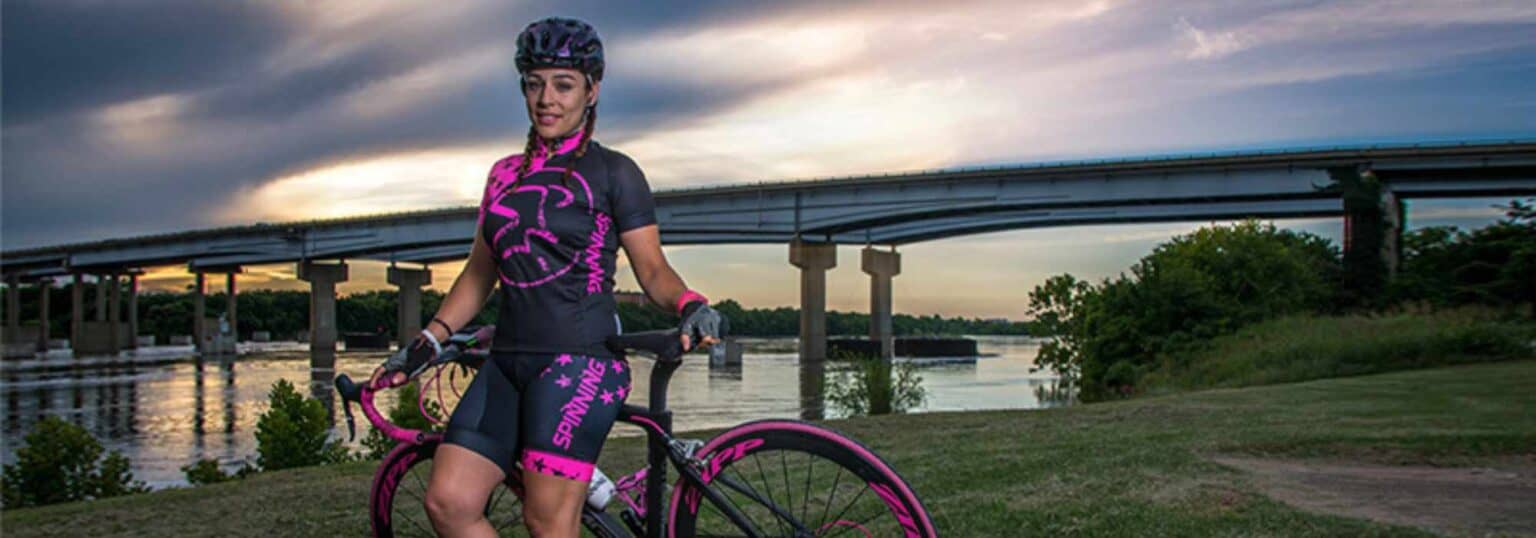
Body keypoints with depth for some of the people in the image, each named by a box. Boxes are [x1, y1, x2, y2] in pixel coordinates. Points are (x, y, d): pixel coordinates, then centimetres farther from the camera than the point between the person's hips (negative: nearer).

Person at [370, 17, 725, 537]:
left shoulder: (613, 172, 2)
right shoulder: (505, 174, 17)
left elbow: (653, 269, 0)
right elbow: (480, 272, 20)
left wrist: (692, 305, -20)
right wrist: (427, 342, 12)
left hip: (580, 360, -6)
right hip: (509, 362, 6)